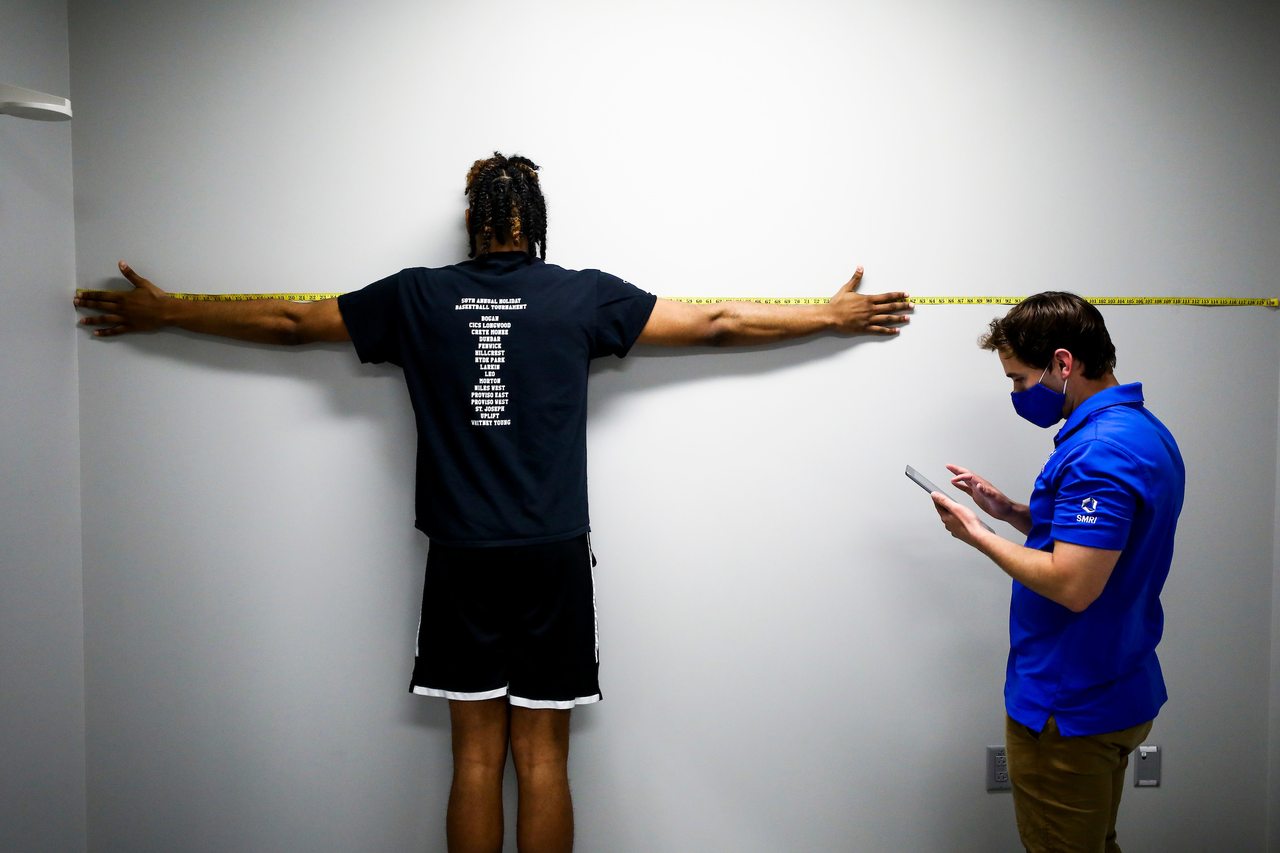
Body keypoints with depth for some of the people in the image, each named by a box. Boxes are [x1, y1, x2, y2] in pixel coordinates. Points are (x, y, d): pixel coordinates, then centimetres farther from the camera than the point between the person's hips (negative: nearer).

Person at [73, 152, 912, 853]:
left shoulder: (418, 297, 3)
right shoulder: (584, 296, -1)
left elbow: (287, 320, 11)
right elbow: (716, 322, 3)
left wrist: (163, 311, 27)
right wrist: (832, 315, 15)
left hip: (461, 559, 1)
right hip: (555, 557, -1)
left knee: (477, 754, 11)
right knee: (543, 756, 8)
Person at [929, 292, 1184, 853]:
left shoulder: (1099, 450, -26)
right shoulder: (1146, 431, 8)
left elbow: (1073, 585, -29)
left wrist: (977, 535, -17)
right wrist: (1010, 511, 6)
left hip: (1069, 711, -10)